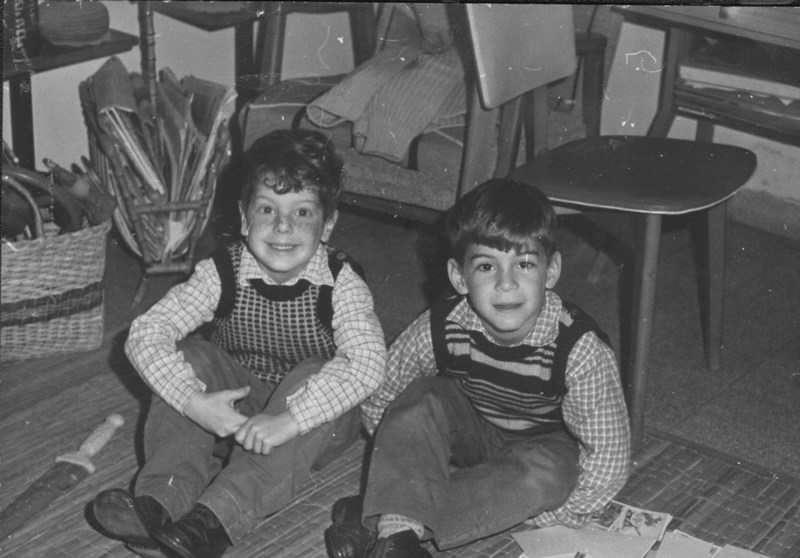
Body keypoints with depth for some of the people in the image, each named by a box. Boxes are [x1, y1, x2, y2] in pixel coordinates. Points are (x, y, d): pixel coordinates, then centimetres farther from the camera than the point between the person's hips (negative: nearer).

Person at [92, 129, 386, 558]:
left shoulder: (340, 283, -20)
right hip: (234, 406, 3)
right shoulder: (222, 273, -14)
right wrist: (194, 402, -36)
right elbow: (145, 335, -21)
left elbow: (367, 361, -35)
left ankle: (215, 519, -43)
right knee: (192, 358, -20)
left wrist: (288, 419, -46)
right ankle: (161, 499, -31)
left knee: (313, 376, -33)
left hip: (314, 422, -2)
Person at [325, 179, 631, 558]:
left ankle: (380, 523, -34)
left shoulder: (579, 349, -30)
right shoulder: (440, 328, -23)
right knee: (423, 399, -25)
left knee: (549, 473, -34)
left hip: (544, 445, -2)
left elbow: (608, 463, -26)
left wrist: (537, 520, -24)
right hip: (469, 434, 2)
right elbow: (377, 402, -9)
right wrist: (416, 460, -13)